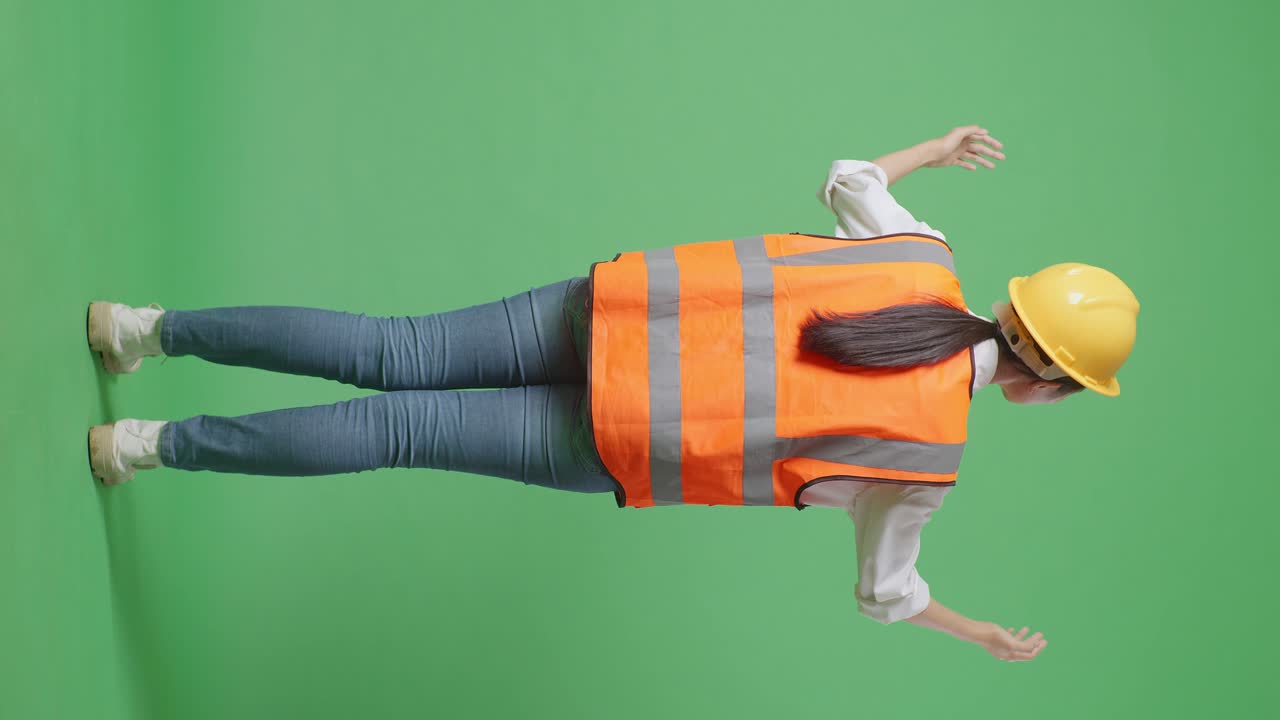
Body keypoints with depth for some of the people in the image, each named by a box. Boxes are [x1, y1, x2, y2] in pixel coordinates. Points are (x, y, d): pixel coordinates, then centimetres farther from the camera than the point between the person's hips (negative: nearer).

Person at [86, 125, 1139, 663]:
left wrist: (935, 149, 40)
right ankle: (168, 444, 11)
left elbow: (847, 181, 23)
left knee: (391, 357, 10)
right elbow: (883, 590, 8)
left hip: (608, 301, 5)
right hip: (614, 440, -5)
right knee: (399, 429, 4)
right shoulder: (929, 454, -7)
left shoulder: (929, 262, 4)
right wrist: (985, 638, 23)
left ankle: (153, 328, 15)